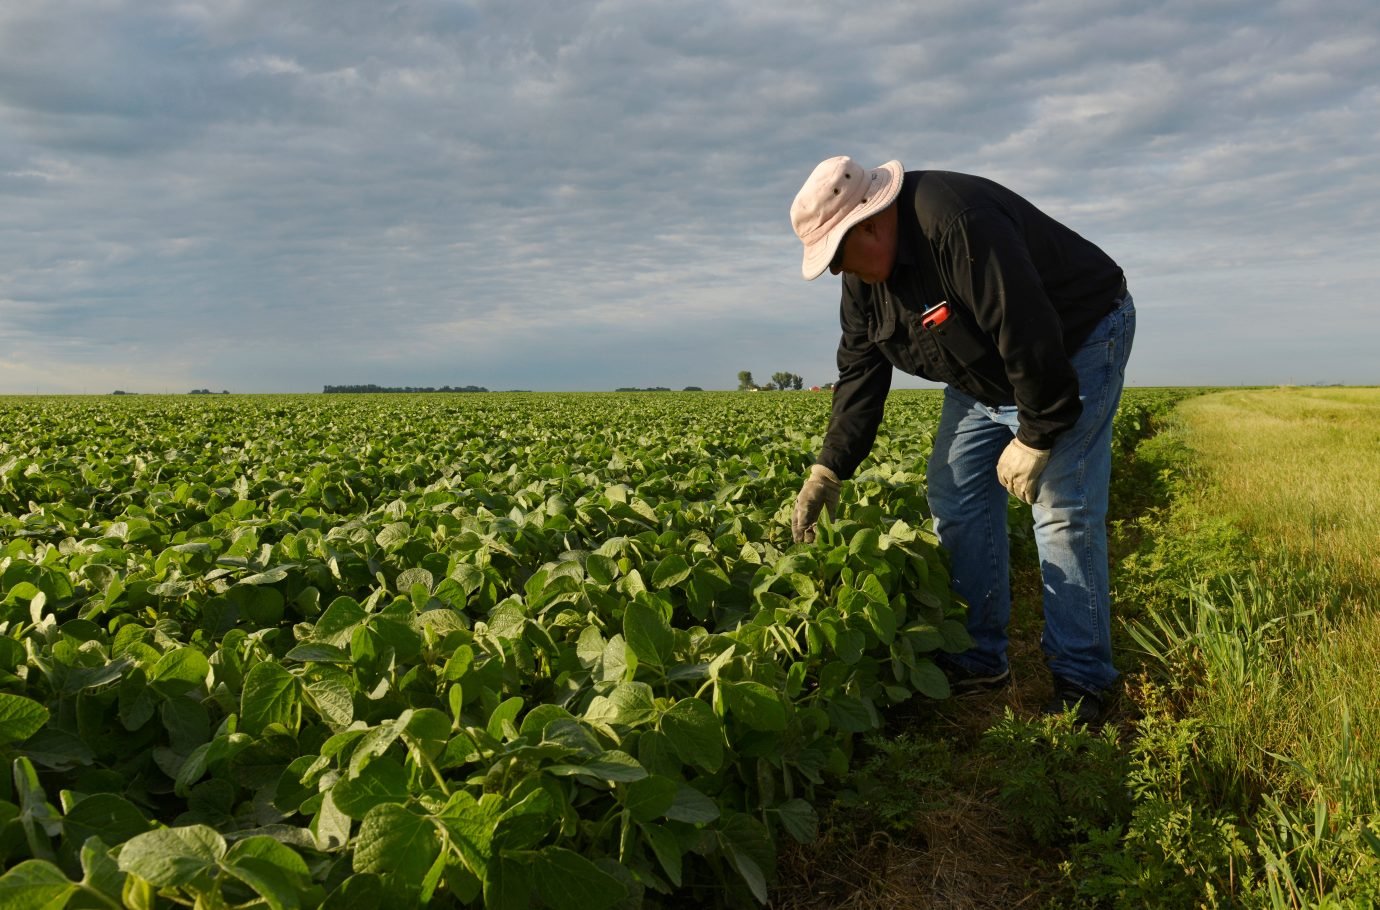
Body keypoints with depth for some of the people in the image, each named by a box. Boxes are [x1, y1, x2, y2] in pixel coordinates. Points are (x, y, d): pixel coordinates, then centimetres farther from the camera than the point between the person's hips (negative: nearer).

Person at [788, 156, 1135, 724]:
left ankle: (1081, 677, 0)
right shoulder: (865, 278, -5)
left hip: (1076, 342, -8)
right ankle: (977, 662, 14)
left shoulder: (957, 226, -35)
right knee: (956, 502, 4)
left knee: (1063, 511, -13)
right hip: (986, 374, 9)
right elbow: (859, 372, -2)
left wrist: (1036, 435, -28)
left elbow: (1031, 337, -36)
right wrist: (829, 469, -8)